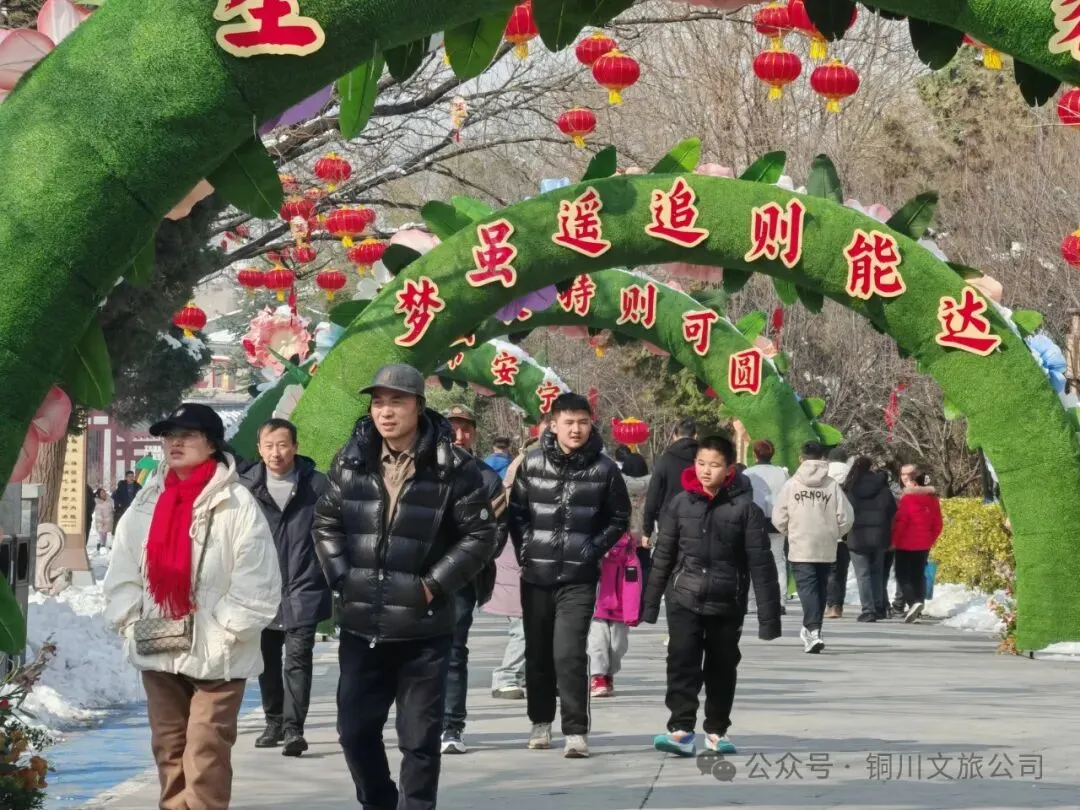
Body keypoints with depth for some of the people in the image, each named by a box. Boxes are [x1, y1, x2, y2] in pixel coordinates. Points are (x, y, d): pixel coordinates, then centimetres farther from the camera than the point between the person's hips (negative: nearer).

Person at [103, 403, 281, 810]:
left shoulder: (236, 505, -10)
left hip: (215, 655, -6)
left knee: (205, 754, -8)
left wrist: (223, 632, -14)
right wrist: (129, 620, -1)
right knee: (168, 749, 13)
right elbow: (122, 569, 11)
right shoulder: (146, 504, 7)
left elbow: (258, 582, -12)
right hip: (157, 650, 6)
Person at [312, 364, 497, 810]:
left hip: (423, 628, -4)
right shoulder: (350, 461, 3)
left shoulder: (452, 468, -8)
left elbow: (480, 535, -5)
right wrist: (341, 579, 3)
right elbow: (326, 523, 14)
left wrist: (434, 586, -10)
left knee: (419, 738, 3)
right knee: (355, 729, 10)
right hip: (361, 626, 4)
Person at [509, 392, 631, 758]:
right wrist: (525, 549, -2)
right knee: (538, 653, 13)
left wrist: (593, 550, -3)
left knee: (570, 653, -13)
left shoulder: (604, 469, -2)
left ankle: (576, 730, -9)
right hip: (536, 575, 2)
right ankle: (540, 720, 29)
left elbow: (619, 518, 6)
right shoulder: (532, 463, 0)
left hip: (579, 577, -2)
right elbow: (516, 510, 7)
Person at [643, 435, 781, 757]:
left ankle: (716, 730, 25)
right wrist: (650, 603, 9)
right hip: (684, 598, 1)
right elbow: (663, 555, 8)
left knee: (722, 668, 11)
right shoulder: (681, 503, 0)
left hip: (727, 603, -1)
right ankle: (681, 730, -15)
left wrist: (768, 616, -9)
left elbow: (761, 564, -6)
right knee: (682, 662, -12)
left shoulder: (744, 507, -7)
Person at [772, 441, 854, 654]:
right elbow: (846, 518, -4)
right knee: (820, 588, 15)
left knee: (807, 587, -7)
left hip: (800, 548, -2)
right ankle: (812, 630, 25)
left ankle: (813, 631, -25)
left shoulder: (792, 484, -4)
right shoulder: (832, 485, -3)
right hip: (826, 548, 2)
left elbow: (779, 519, -2)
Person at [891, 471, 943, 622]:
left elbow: (900, 523, -14)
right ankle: (919, 606, 10)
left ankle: (912, 602, -21)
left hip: (906, 544, -5)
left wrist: (894, 540, -4)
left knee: (902, 574, 0)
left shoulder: (908, 499, -13)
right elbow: (937, 525, 8)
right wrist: (931, 540, 19)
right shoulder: (933, 500, 5)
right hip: (924, 545, 5)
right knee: (919, 574, 13)